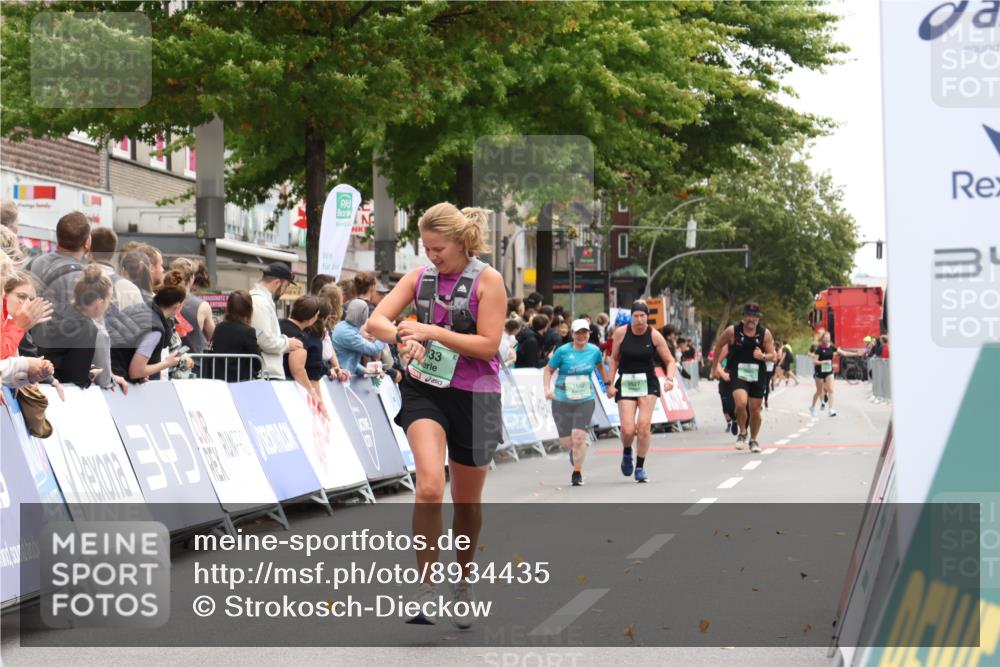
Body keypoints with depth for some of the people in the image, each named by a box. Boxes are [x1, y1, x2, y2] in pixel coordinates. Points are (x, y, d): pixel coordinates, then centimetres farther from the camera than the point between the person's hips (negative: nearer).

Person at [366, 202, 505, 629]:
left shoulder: (487, 280, -7)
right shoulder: (420, 277, 4)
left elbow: (488, 345, -12)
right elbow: (375, 321, 0)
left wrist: (432, 331, -20)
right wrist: (402, 334, -22)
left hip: (473, 396, -1)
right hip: (424, 389, 1)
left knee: (467, 502, 11)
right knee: (429, 487, -21)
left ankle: (463, 582, 33)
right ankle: (426, 589, -15)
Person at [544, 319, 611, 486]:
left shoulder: (594, 350, 1)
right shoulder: (563, 351, -6)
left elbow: (600, 366, 22)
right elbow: (549, 369, 1)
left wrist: (608, 384, 25)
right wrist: (547, 388, -11)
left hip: (585, 400, 1)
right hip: (562, 401, -1)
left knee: (579, 437, -14)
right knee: (566, 442, 0)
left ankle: (577, 472, 4)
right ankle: (575, 452, 38)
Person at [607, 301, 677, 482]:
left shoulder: (654, 335, -5)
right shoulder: (621, 333, -3)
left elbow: (670, 361, 1)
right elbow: (614, 359, 7)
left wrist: (670, 378, -17)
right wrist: (610, 384, 2)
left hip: (648, 384, 0)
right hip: (625, 384, 0)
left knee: (644, 425, -12)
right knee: (628, 429, -9)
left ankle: (640, 467, 4)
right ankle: (627, 453, 26)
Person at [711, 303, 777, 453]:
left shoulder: (765, 334, -4)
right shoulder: (732, 331, -8)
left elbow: (773, 356, 1)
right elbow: (718, 345, 8)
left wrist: (763, 356, -21)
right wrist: (715, 367, 13)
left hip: (757, 375, 2)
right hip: (737, 374, -2)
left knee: (755, 409, 9)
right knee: (741, 403, -24)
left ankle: (753, 440, 30)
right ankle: (742, 433, 2)